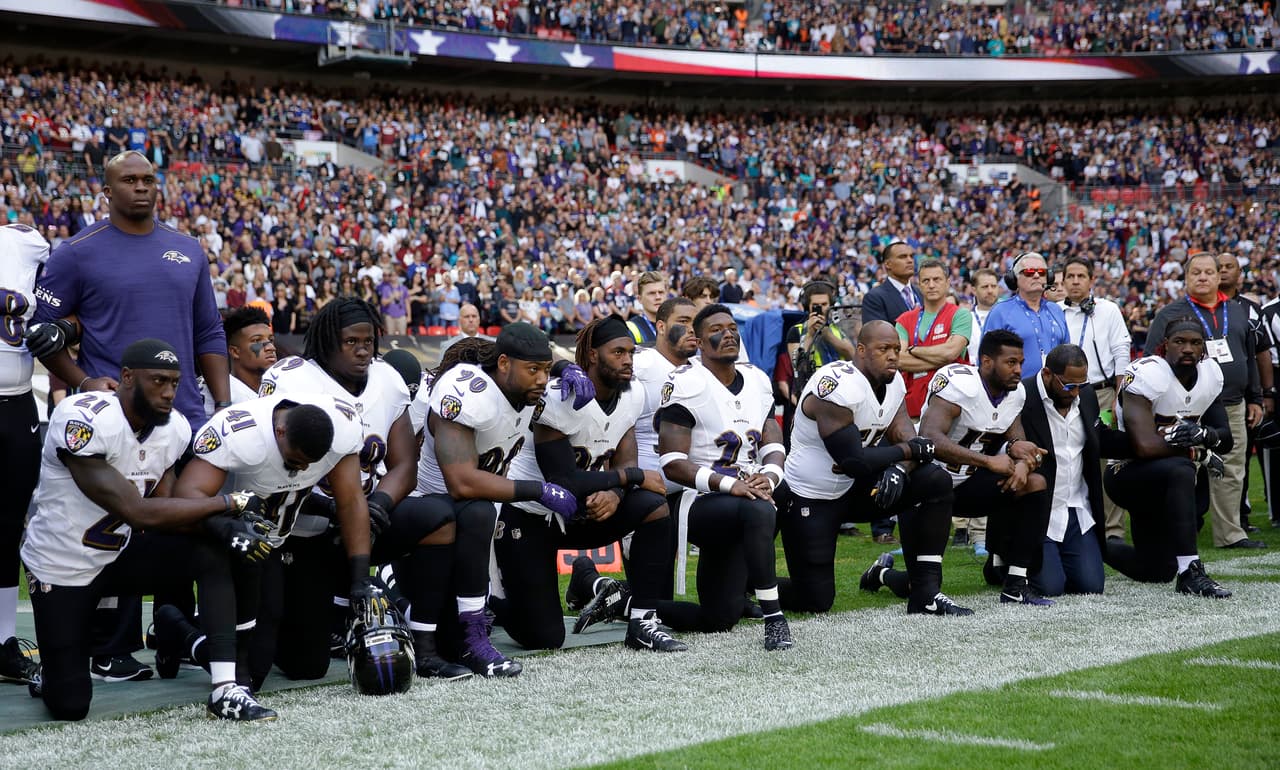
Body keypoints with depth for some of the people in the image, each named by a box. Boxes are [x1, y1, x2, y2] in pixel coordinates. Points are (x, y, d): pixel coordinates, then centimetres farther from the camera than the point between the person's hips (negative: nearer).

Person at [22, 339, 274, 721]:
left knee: (213, 551, -18)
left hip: (119, 553, 6)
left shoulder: (175, 430, -6)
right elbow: (137, 513, -32)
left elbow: (164, 510, -7)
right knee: (70, 706, -8)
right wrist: (229, 503, -27)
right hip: (61, 568, -6)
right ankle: (54, 671, 30)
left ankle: (226, 690, -19)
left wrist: (219, 526, -28)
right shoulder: (83, 421, -29)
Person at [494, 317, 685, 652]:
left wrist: (614, 493, -29)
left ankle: (642, 623, -9)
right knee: (543, 637, -8)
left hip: (579, 512, 6)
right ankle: (495, 598, 25)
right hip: (529, 513, -6)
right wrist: (636, 477, -22)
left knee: (654, 507, -20)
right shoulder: (561, 397, -24)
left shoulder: (632, 396, -2)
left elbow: (624, 464, -5)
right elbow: (563, 481, -28)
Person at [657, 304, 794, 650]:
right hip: (700, 504, -8)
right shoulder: (687, 385, -12)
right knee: (760, 512, -40)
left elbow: (774, 446, 8)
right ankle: (774, 618, -33)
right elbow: (673, 463, -17)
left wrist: (768, 477, -16)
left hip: (737, 511, 8)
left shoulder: (757, 381, 10)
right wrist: (730, 485, -27)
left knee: (719, 619, 7)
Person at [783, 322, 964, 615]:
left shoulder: (892, 383, 1)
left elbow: (908, 441, -3)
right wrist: (909, 451, -16)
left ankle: (925, 590, -7)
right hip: (809, 498, -8)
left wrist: (898, 470, -26)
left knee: (936, 482, -10)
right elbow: (853, 462, -28)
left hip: (852, 489, 8)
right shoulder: (839, 386, -25)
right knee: (816, 600, -10)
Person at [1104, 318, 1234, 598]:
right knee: (1180, 471, -39)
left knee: (1156, 572, 11)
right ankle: (1190, 572, -34)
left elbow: (1226, 439, 3)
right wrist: (1200, 451, -20)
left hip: (1165, 482, 8)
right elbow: (1145, 446, -32)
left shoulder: (1211, 373, -1)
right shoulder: (1146, 375, -23)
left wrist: (1204, 434, -22)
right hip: (1127, 472, -7)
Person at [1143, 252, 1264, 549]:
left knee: (1231, 474, 7)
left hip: (1233, 408, 5)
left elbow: (1250, 357, 21)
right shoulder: (1170, 315, -1)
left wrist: (1254, 399, 18)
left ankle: (1230, 533, 14)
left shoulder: (1237, 312, 14)